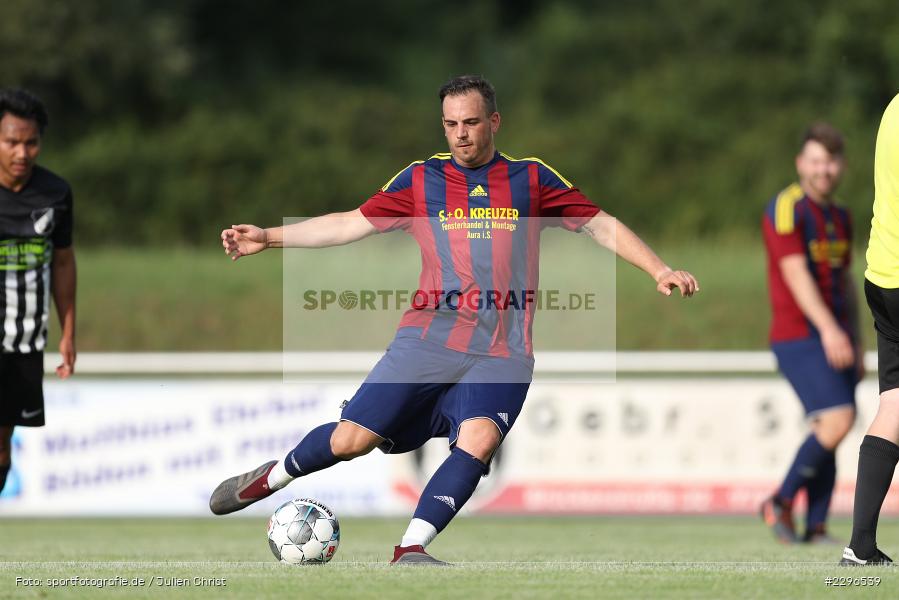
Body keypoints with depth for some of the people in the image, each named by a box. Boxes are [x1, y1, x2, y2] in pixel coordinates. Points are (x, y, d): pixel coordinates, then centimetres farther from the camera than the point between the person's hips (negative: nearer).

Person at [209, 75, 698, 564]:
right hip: (428, 339, 0)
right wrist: (268, 237, 10)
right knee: (351, 440, -7)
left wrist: (659, 270, 2)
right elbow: (351, 224, 14)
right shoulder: (420, 180, 10)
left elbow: (600, 225, 12)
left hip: (502, 354, 0)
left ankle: (411, 550, -23)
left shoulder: (530, 179, 9)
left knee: (478, 441, -27)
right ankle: (271, 477, 21)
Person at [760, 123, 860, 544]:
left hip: (836, 339, 8)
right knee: (838, 422, -18)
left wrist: (856, 343, 20)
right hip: (798, 337, -8)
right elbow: (796, 273, -21)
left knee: (829, 432, 3)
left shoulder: (839, 216, 15)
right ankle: (781, 502, -3)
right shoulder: (785, 209, -11)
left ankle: (816, 529, 7)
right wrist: (828, 328, -31)